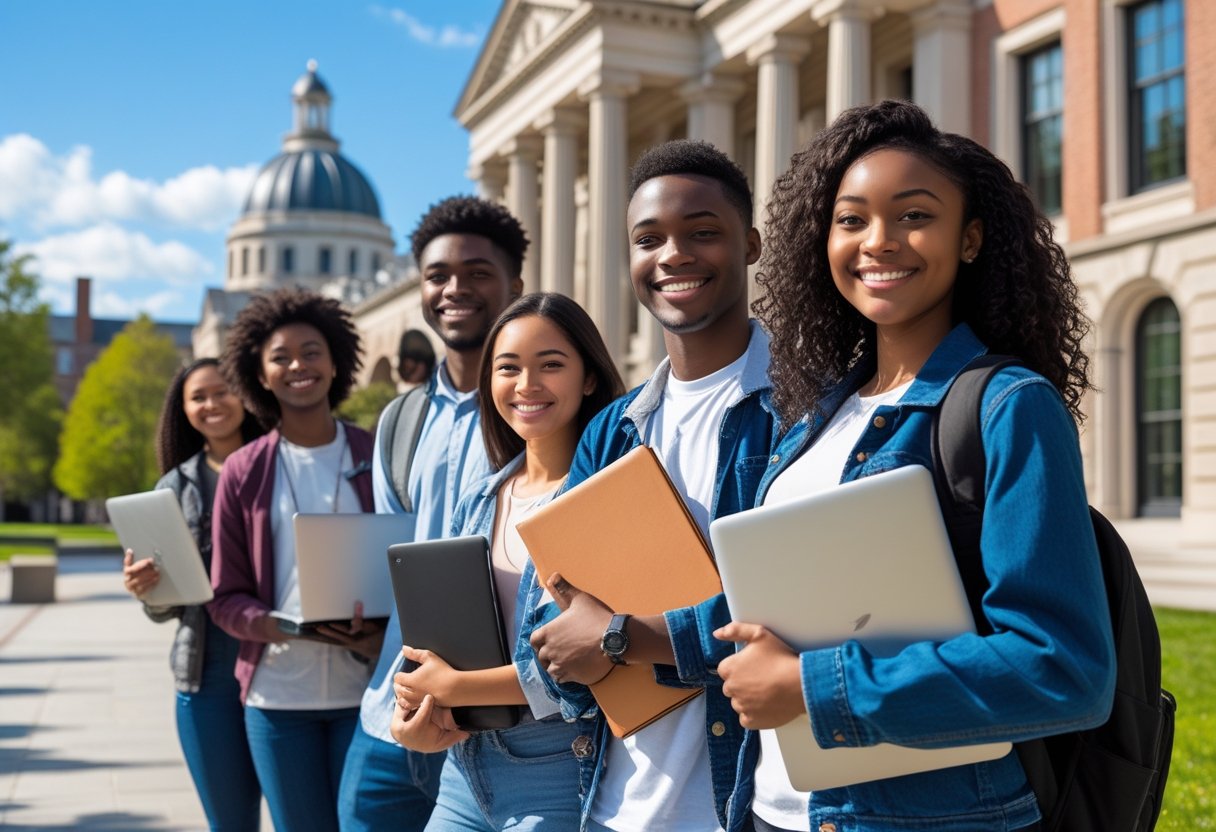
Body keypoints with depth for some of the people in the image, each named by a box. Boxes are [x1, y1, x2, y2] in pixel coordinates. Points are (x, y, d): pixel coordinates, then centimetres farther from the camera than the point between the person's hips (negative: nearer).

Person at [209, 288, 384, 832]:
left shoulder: (378, 458, 2)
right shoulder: (243, 471, 2)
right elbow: (226, 598, 3)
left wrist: (383, 636, -14)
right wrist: (291, 628, -16)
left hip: (366, 689, 0)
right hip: (278, 692, 1)